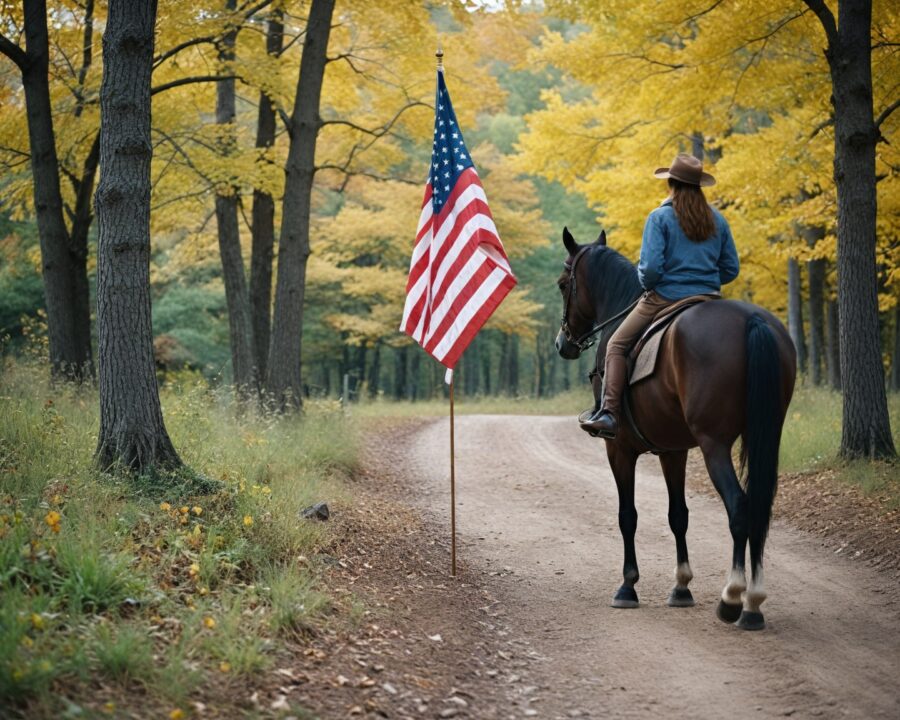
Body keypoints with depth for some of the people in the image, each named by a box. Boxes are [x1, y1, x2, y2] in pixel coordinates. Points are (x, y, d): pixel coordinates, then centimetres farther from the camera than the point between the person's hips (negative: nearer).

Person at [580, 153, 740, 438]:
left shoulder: (660, 217, -8)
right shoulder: (717, 220, 7)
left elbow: (650, 267, -16)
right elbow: (731, 269, 9)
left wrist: (646, 282, 4)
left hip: (665, 298, -4)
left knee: (617, 346, 5)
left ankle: (610, 412, -10)